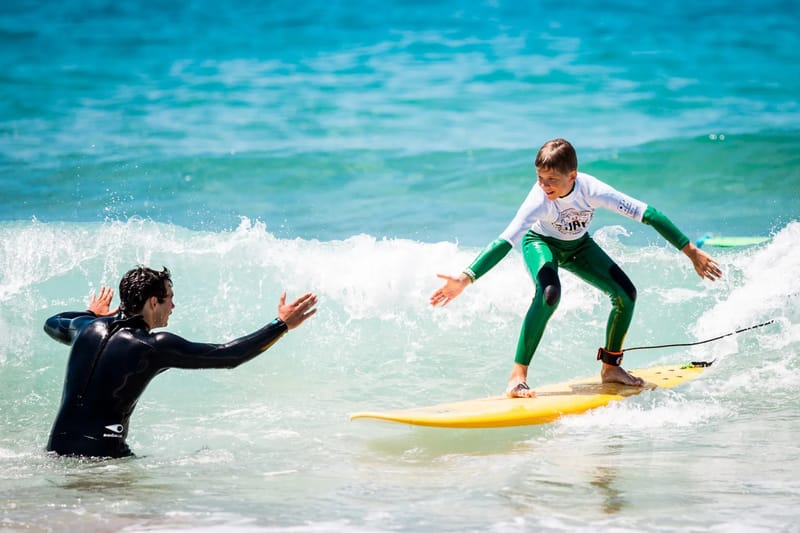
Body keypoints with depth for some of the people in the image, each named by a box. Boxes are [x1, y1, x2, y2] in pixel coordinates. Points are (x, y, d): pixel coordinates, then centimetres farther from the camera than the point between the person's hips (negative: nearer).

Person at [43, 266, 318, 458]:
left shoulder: (87, 328, 8)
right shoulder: (156, 346, -9)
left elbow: (51, 324, 33)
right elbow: (229, 356, -8)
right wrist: (282, 325, -1)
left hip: (57, 450, 7)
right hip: (103, 453, -6)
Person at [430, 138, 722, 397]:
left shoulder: (591, 190, -34)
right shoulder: (538, 201, -38)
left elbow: (649, 215, -31)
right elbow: (505, 241, -42)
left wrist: (691, 252, -30)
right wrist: (465, 278, -53)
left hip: (578, 246, 4)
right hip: (541, 244, -4)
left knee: (626, 293, -8)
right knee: (549, 293, -33)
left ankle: (610, 367, 15)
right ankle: (517, 375, -30)